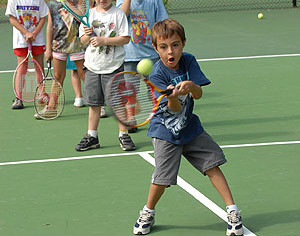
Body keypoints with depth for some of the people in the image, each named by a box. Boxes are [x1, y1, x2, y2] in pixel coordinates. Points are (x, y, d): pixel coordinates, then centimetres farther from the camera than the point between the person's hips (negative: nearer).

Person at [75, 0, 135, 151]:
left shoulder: (118, 14, -4)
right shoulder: (89, 14, 8)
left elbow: (125, 38, -10)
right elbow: (83, 41, 11)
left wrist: (103, 40, -18)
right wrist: (88, 35, -12)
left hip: (113, 66, -3)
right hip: (92, 66, 3)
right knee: (94, 103, 8)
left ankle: (123, 135, 10)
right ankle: (92, 136, 17)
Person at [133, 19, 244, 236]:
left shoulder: (189, 61, -7)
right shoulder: (157, 75, -18)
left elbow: (199, 94, -15)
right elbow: (175, 109, -23)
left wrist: (191, 85, -37)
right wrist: (173, 97, -45)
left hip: (190, 126, 4)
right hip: (165, 131, -4)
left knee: (212, 164, -1)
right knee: (163, 177, -10)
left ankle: (232, 210, 9)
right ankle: (148, 213, 15)